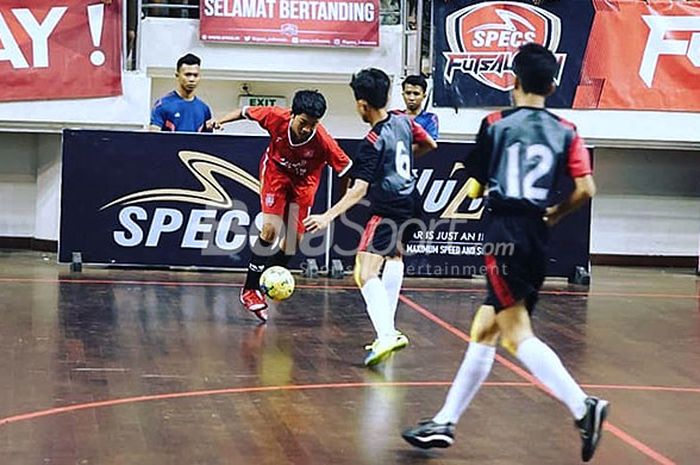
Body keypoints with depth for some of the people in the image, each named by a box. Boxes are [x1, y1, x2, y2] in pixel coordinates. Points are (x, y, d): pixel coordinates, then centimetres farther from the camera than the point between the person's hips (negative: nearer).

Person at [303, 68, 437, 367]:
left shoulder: (372, 143, -17)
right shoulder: (403, 122, 4)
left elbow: (359, 190, -23)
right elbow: (429, 144, 22)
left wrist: (328, 216, -27)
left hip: (387, 211, -9)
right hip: (410, 204, 9)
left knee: (365, 274, -16)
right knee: (394, 255, 32)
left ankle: (386, 335, -33)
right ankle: (388, 328, 32)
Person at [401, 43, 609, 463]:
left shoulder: (495, 124, -2)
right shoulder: (566, 132, 6)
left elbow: (476, 184, 4)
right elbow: (586, 190, 0)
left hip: (503, 235, -6)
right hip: (537, 241, 6)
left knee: (517, 334, -10)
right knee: (483, 334, 13)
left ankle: (582, 405, -26)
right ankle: (445, 423, 18)